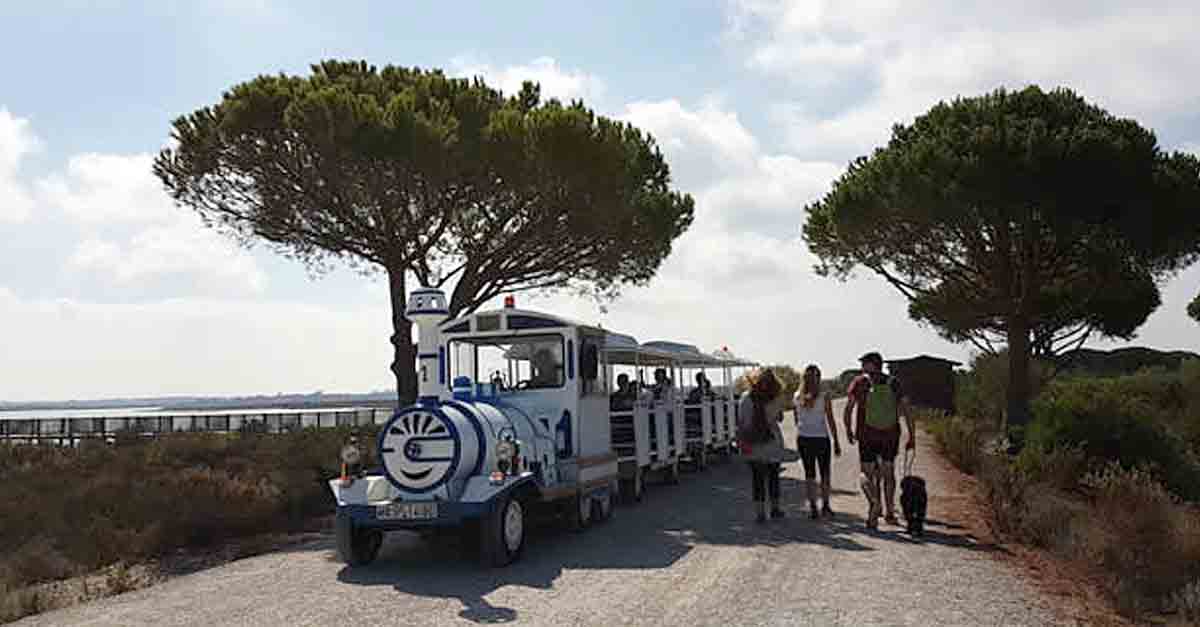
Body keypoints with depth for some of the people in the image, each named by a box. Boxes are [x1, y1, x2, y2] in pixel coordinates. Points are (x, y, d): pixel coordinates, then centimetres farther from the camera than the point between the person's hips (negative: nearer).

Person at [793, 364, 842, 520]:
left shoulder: (797, 396, 0)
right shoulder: (824, 396, -9)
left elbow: (796, 419, 4)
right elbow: (831, 421, -6)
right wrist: (836, 441, -1)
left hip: (803, 439, 3)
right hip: (821, 439, -2)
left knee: (809, 474, 10)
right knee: (825, 474, 11)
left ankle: (812, 507, 9)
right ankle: (825, 506, 15)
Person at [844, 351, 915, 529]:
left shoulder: (860, 382, -2)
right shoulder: (894, 383, 5)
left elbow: (848, 409, -6)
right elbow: (906, 409, 1)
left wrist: (848, 430, 7)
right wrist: (912, 436, 4)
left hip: (867, 436, -2)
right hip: (890, 436, 2)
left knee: (867, 474, 7)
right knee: (888, 472, 17)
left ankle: (874, 503, -19)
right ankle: (890, 513, 21)